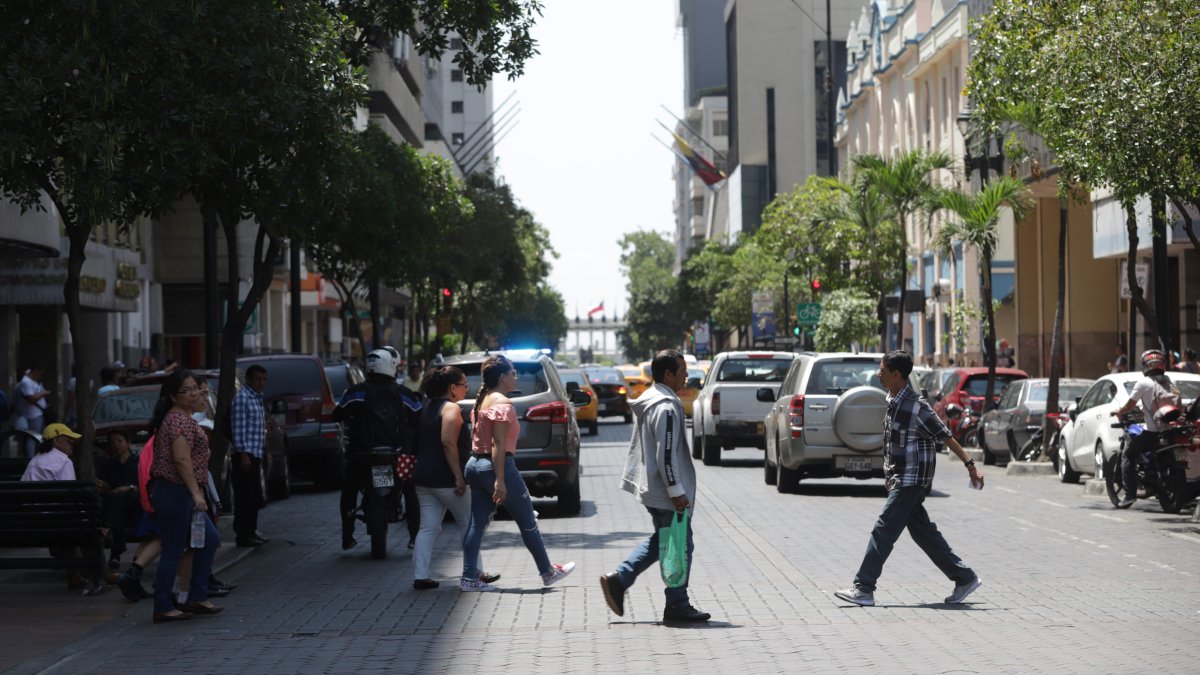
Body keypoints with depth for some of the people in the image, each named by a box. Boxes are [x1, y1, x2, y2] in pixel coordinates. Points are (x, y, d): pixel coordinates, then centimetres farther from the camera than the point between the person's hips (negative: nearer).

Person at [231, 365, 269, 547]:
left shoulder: (257, 399, 19)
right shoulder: (242, 398, -10)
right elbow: (239, 429, -16)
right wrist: (243, 454, -20)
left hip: (255, 455, 9)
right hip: (245, 455, -9)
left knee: (255, 498, 12)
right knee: (245, 497, -8)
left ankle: (251, 532, 19)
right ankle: (242, 535, -6)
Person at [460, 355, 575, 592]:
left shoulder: (483, 401, 12)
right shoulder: (502, 403, -14)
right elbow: (498, 444, -20)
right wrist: (500, 480, -22)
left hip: (475, 465, 9)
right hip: (497, 466, -9)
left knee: (478, 523, 6)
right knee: (528, 522, 5)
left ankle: (469, 578, 1)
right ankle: (548, 572, 17)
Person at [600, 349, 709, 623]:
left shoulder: (648, 401, 13)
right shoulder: (666, 407, -20)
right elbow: (666, 454, -24)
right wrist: (676, 491, -20)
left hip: (651, 488, 10)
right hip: (666, 491, -10)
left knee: (661, 541, 19)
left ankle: (618, 581, 13)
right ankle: (677, 605, 6)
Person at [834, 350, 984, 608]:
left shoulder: (917, 407, -18)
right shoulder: (893, 401, 9)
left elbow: (946, 437, -14)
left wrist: (970, 465, -13)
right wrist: (890, 476, 22)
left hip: (912, 480, -9)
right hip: (900, 478, 9)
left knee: (884, 531, -9)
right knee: (923, 532, 12)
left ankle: (863, 589, -7)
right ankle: (965, 579, 20)